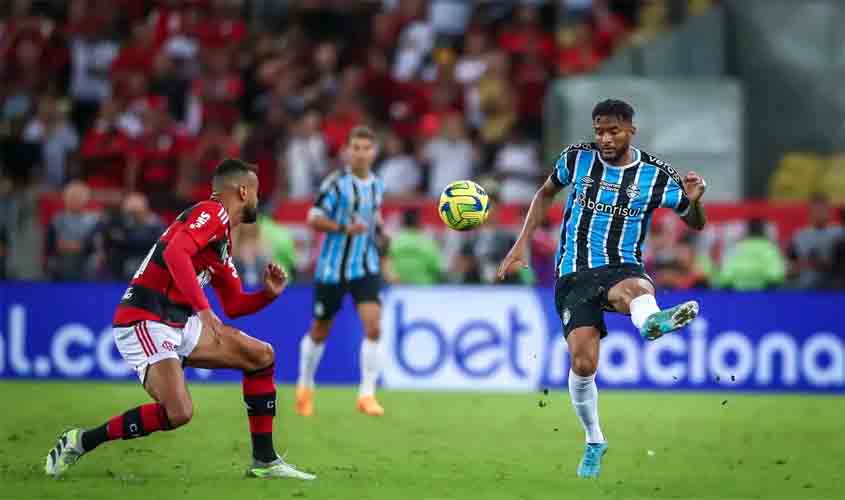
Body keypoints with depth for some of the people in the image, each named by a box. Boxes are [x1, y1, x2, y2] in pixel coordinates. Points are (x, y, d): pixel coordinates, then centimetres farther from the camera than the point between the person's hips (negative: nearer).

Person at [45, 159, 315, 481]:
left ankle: (264, 461, 13)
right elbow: (175, 252, -26)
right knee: (178, 413, -27)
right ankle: (80, 442, -11)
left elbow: (234, 305, 28)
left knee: (262, 356, 10)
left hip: (179, 324, 10)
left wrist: (268, 294, 9)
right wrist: (203, 309, -31)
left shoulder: (224, 242, 22)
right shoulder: (212, 212, -8)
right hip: (145, 321, -10)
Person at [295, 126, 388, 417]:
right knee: (319, 332, 12)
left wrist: (379, 229, 5)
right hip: (332, 268, -3)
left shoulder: (377, 186, 6)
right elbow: (314, 219, -13)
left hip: (366, 268, 3)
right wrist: (345, 228, -26)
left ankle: (367, 395, -11)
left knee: (373, 327, -16)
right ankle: (305, 388, 35)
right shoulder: (337, 183, -11)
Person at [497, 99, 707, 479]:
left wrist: (694, 200, -16)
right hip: (574, 274, 1)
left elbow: (696, 224, 8)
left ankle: (652, 321, -80)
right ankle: (594, 441, 9)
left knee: (633, 289, -41)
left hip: (622, 268, -1)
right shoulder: (577, 159, 3)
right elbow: (546, 193, 22)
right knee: (583, 363, -16)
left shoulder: (655, 175, -1)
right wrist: (522, 244, 15)